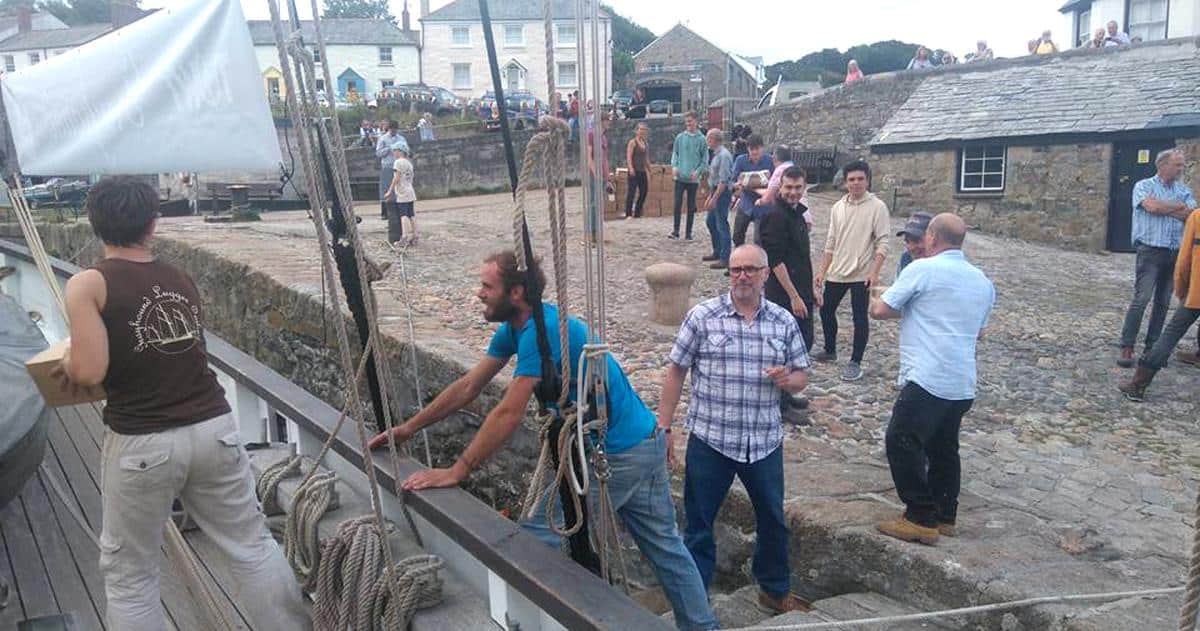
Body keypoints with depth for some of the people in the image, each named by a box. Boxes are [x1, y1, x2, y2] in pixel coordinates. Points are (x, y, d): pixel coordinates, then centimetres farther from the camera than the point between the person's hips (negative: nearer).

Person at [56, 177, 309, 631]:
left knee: (128, 576, 15)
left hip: (142, 444, -4)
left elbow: (91, 372, -15)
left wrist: (67, 365, 8)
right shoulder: (182, 280, 8)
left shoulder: (88, 284, -6)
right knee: (253, 546, 16)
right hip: (214, 429, 4)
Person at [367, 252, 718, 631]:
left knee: (535, 537, -3)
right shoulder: (514, 328, 6)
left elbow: (508, 415, -25)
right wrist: (408, 428, 10)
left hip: (618, 455, -10)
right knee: (664, 545, 18)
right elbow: (468, 388, 10)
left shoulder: (541, 330, -23)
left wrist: (456, 472, -20)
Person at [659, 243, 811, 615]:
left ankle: (775, 590, 41)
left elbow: (801, 377, 10)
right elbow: (676, 372, -3)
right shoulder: (702, 316, -6)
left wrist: (788, 379, -14)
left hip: (765, 443, 3)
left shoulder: (784, 322, 3)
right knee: (698, 525, 8)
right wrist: (663, 428, -5)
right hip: (709, 441, -3)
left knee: (773, 521, 18)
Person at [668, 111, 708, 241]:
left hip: (693, 178, -1)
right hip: (680, 177, 1)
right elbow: (675, 153, 11)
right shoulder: (680, 137, 5)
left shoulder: (701, 139, 0)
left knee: (691, 206, 6)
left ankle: (689, 232, 13)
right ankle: (676, 231, 2)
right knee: (677, 203, -4)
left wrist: (698, 171, -13)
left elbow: (705, 158, 0)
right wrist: (674, 165, -6)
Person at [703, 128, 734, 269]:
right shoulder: (716, 154, 12)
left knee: (722, 225, -5)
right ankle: (717, 252, 32)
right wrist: (710, 196, 19)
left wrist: (714, 198, -23)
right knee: (710, 221, 18)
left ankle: (725, 259, 1)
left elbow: (723, 180, -22)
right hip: (716, 191, 10)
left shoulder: (723, 155, -18)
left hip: (723, 193, -10)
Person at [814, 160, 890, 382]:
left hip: (862, 274, -6)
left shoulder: (877, 207, -8)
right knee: (826, 311, 14)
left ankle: (855, 362, 11)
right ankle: (830, 350, 34)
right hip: (836, 272, 6)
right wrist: (822, 271, 10)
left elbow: (882, 243, -11)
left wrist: (875, 271, -20)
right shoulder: (837, 207, 7)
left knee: (860, 319, 0)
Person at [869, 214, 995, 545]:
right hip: (963, 384, 8)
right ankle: (945, 516, 26)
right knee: (944, 447, 18)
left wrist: (905, 308, 13)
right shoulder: (982, 281, 14)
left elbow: (879, 310, -7)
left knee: (902, 443, -2)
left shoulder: (922, 269, -9)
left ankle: (921, 519, 0)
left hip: (927, 379, -8)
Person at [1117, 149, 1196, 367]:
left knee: (1162, 303, 7)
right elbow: (1152, 206, -19)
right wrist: (1179, 206, -4)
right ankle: (1126, 348, -10)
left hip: (1174, 253, 5)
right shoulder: (1144, 186, 1)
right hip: (1150, 251, -5)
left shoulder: (1184, 190, 14)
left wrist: (1164, 209, -9)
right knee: (1141, 299, -12)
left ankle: (1152, 348, 14)